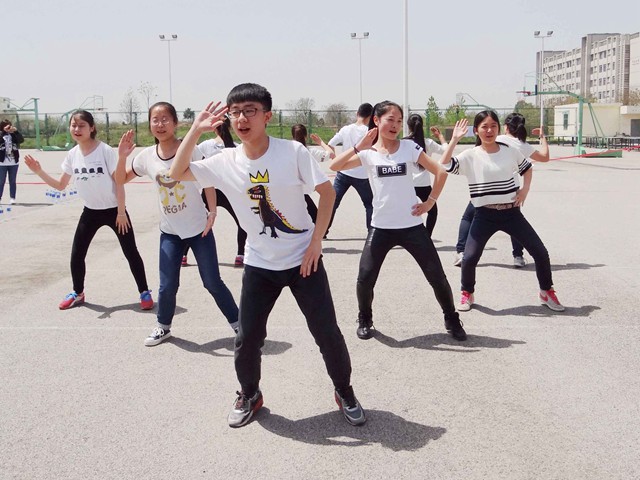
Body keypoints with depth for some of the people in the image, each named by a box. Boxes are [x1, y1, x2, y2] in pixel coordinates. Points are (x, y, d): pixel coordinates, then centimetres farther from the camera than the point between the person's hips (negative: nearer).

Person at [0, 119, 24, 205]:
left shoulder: (14, 135, 4)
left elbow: (22, 140, -12)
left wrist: (16, 131, -21)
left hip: (13, 162, 2)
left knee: (12, 181, 7)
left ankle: (12, 198, 11)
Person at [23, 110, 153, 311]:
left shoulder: (105, 150, -18)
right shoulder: (72, 155, -3)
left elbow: (119, 182, -13)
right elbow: (60, 185, 5)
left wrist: (121, 212, -14)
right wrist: (39, 172, -10)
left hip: (113, 210, -5)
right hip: (91, 211, 5)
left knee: (131, 252, 0)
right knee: (76, 254, 6)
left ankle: (145, 292, 15)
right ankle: (78, 293, 27)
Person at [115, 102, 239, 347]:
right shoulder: (147, 156, -4)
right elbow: (121, 180, 7)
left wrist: (212, 211, -15)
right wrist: (122, 156, -11)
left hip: (199, 228, -3)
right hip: (169, 232, 3)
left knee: (213, 282, 2)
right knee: (167, 286, 3)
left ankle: (238, 323, 19)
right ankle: (163, 326, 28)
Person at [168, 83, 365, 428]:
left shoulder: (293, 152, -14)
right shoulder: (225, 162, -6)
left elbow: (327, 191, -8)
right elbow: (176, 173, -3)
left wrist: (316, 240, -12)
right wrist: (196, 130, -12)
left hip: (303, 258, -2)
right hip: (259, 265, 2)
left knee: (327, 332, 2)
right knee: (247, 338, 5)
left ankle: (344, 392, 27)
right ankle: (249, 395, 32)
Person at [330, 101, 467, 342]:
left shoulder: (410, 147, -2)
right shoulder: (367, 152, -1)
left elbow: (440, 172, 2)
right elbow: (334, 166, -14)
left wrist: (430, 201, -4)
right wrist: (359, 146, -20)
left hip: (412, 226, 0)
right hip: (381, 227, 0)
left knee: (437, 276, 3)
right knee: (365, 278, -5)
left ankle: (452, 320, 24)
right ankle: (365, 320, 22)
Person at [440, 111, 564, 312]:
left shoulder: (510, 151, 3)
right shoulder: (470, 156, -6)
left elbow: (527, 168, 21)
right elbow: (445, 165, -21)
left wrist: (525, 189, 5)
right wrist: (455, 139, -22)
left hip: (511, 212, 3)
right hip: (485, 215, -2)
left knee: (540, 252, 3)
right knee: (469, 258, -13)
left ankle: (547, 292, 26)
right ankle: (467, 294, 16)